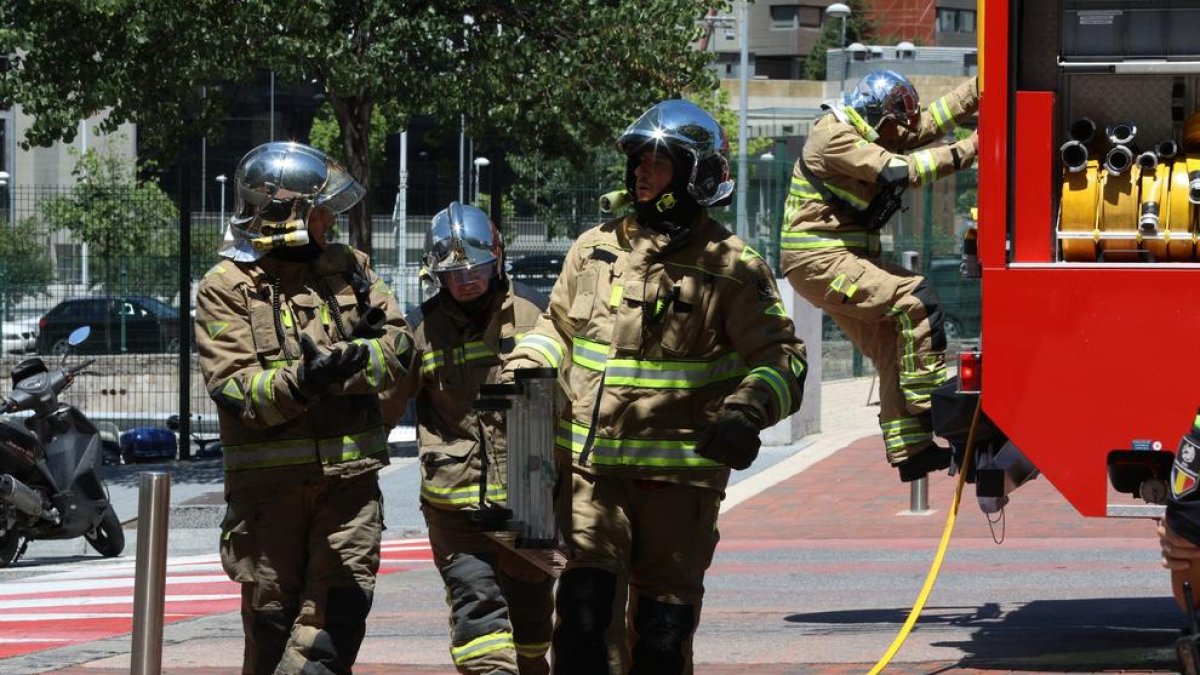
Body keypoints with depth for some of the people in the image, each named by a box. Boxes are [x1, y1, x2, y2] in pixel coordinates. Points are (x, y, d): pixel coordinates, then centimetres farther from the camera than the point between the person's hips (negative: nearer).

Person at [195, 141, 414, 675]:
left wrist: (337, 367, -15)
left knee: (341, 608, -7)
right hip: (267, 479, -3)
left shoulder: (346, 268, 11)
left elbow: (398, 342, 2)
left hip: (348, 473, 3)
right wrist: (300, 382, -29)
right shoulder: (226, 287, -3)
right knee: (271, 615, 4)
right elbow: (232, 386, -12)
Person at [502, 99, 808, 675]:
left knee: (662, 625, 6)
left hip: (681, 473, -2)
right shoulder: (595, 250, 10)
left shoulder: (732, 269, -2)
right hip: (593, 464, 2)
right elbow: (558, 327, 24)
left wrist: (746, 412, -22)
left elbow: (782, 358, -4)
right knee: (584, 605, -13)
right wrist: (522, 370, 5)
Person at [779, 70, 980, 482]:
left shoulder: (868, 134, 14)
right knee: (915, 300, -21)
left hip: (847, 257, 11)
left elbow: (930, 122, 16)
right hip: (819, 261, -11)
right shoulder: (835, 137, -16)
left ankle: (910, 449, 7)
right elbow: (901, 171, -24)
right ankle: (929, 403, -20)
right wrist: (966, 151, -23)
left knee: (892, 347, 7)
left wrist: (983, 85, 10)